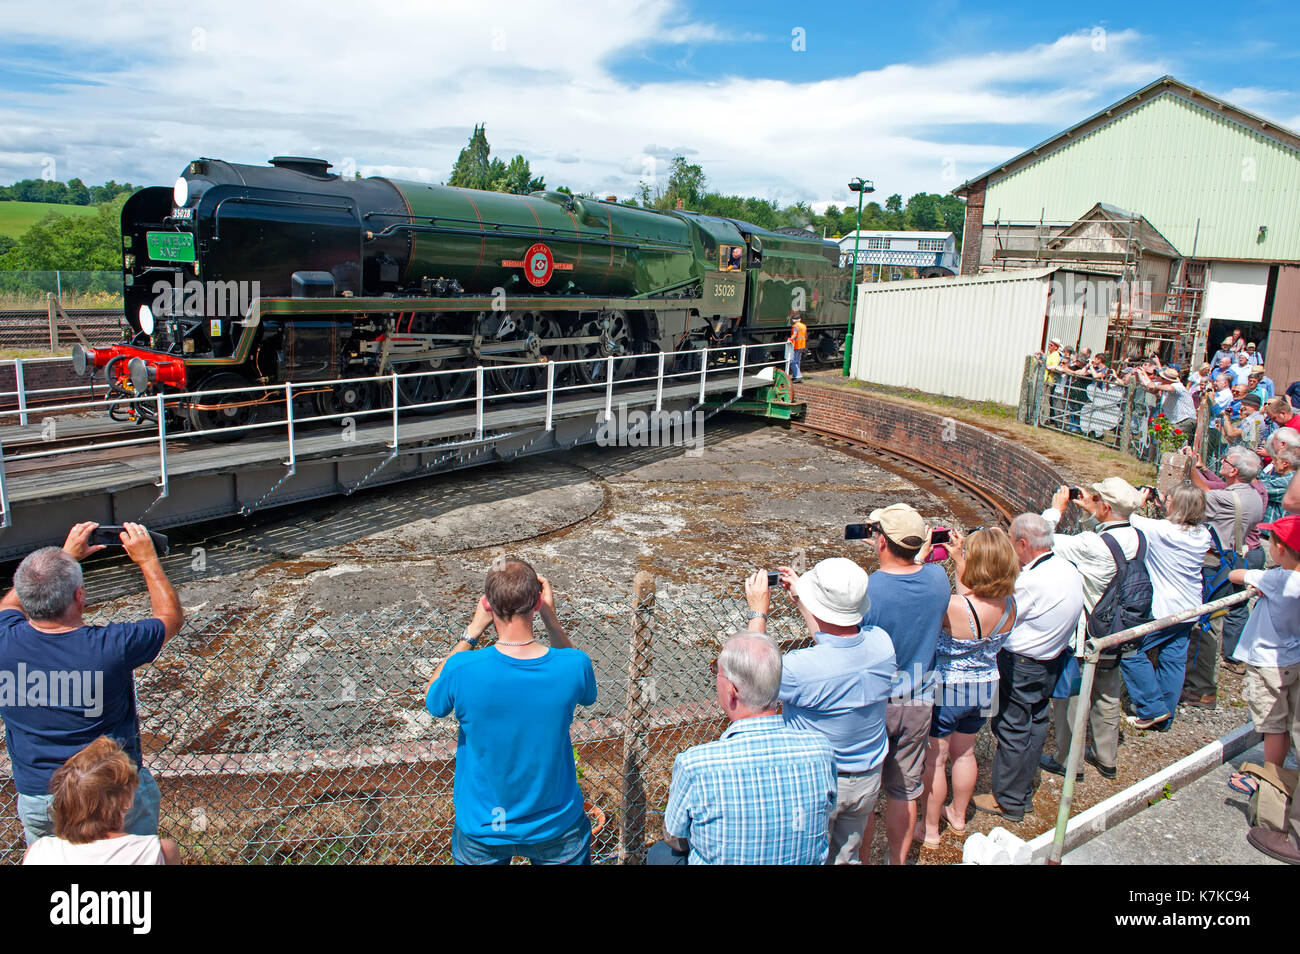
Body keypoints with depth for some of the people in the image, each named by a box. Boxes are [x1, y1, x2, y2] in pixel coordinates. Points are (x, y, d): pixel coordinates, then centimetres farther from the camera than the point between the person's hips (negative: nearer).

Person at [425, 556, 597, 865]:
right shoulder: (573, 666, -25)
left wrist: (473, 630, -7)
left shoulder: (463, 670, -28)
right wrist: (550, 616, -6)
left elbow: (433, 702, -3)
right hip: (556, 827, 0)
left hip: (482, 830, 0)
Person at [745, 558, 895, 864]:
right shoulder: (881, 643, -18)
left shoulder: (800, 668, -36)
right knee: (847, 857, 27)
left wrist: (758, 612, -6)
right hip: (868, 780, 5)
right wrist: (799, 599, 9)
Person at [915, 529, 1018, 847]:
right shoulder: (1009, 604, -14)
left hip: (946, 689, -6)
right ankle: (958, 815, 45)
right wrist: (957, 559, 6)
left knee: (935, 758, 13)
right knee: (964, 752, 26)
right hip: (985, 688, 6)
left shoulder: (954, 608, -34)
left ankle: (929, 829, 27)